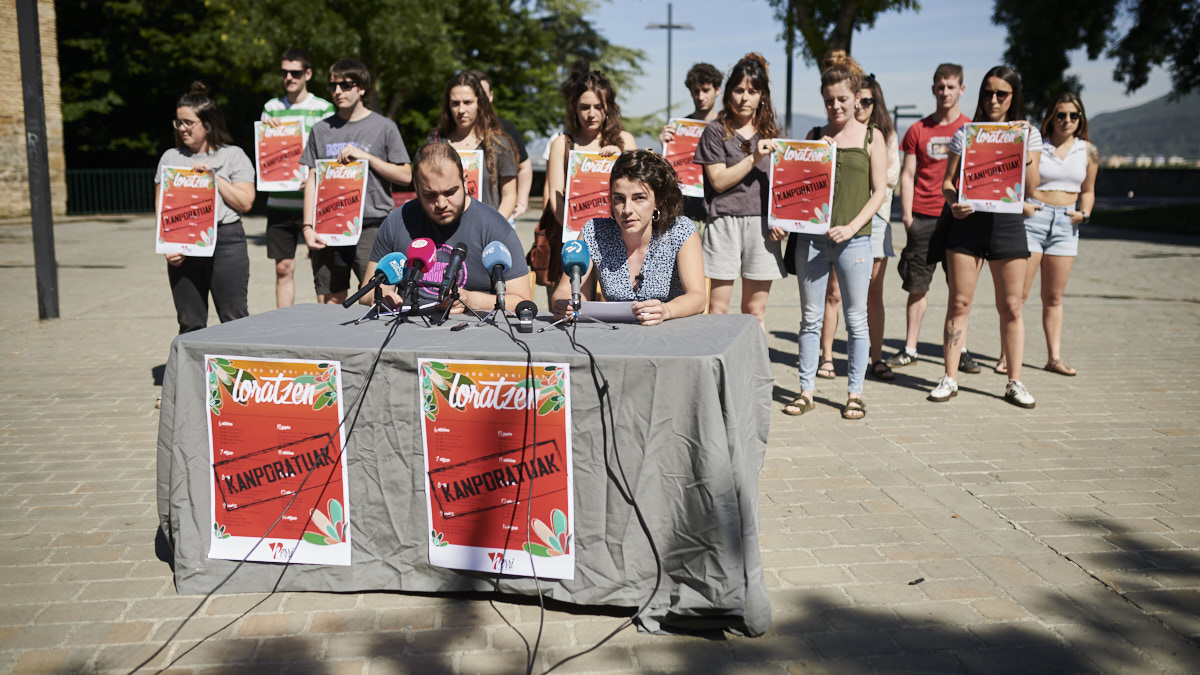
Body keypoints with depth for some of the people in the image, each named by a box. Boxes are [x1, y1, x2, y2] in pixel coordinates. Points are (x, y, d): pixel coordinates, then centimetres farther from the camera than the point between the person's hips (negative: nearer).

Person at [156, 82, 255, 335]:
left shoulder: (233, 156, 4)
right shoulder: (170, 158, 12)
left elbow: (245, 202, -4)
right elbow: (162, 208, 8)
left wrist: (214, 177, -9)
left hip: (226, 241, -3)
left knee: (235, 321, 0)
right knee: (190, 325, 5)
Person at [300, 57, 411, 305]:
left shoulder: (384, 127, 3)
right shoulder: (321, 129, 13)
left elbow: (405, 175, 1)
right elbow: (312, 180, 13)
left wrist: (366, 156, -10)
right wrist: (308, 227, 4)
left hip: (371, 227, -3)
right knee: (329, 302, 6)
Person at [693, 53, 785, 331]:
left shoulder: (770, 133, 14)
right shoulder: (715, 131, 3)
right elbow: (719, 181, -6)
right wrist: (753, 158, -14)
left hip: (762, 223, 3)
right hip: (724, 222, -3)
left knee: (755, 311, 7)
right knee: (718, 308, -3)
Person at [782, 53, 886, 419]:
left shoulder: (872, 137, 5)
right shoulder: (814, 136, 12)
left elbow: (879, 191, 0)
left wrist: (852, 227, -13)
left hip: (853, 239, -2)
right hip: (811, 236, 2)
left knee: (856, 318, 4)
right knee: (810, 317, 6)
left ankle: (855, 393, 14)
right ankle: (806, 390, 14)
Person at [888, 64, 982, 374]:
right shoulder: (918, 130, 7)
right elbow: (907, 175, 7)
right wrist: (907, 215, -2)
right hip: (923, 217, 0)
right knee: (917, 285, 3)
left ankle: (960, 351, 13)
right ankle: (910, 349, 11)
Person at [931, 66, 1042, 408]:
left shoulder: (1029, 133, 8)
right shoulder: (966, 133, 7)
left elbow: (1032, 185, 1)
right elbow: (947, 181, 6)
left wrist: (1023, 147, -12)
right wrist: (953, 204, -14)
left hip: (1008, 223, 0)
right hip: (968, 222, 0)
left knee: (1011, 305, 3)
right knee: (959, 302, 0)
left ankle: (1014, 382, 13)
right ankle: (950, 378, 8)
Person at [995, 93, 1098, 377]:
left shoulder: (1088, 152, 10)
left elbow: (1088, 191, 19)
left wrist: (1084, 213, 2)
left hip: (1066, 224, 3)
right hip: (1032, 217, -3)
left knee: (1054, 297, 8)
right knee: (1019, 293, -5)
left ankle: (1054, 356, 14)